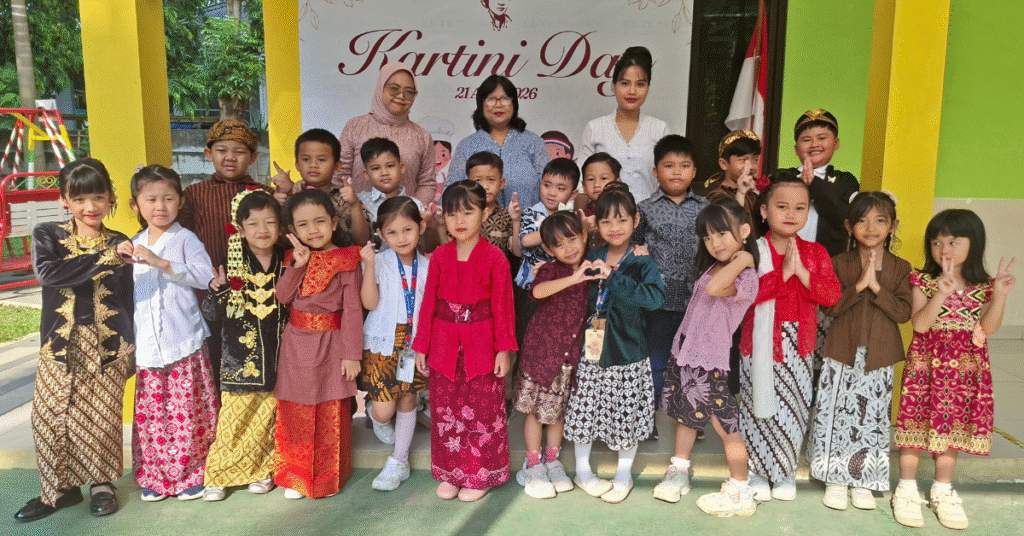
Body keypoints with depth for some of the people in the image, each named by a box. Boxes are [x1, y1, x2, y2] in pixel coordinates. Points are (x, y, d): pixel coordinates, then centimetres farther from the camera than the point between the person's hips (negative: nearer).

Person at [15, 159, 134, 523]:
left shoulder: (119, 245, 2)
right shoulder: (47, 236, 1)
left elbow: (129, 300, 5)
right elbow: (46, 271, -20)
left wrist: (129, 348, 3)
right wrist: (104, 258, -28)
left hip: (107, 345, 0)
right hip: (60, 343, 1)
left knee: (102, 418, 2)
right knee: (50, 417, 2)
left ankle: (101, 483, 23)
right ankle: (59, 488, 21)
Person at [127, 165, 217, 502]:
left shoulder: (185, 239, -3)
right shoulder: (134, 245, 15)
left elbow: (205, 275, -18)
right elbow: (128, 292, 23)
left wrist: (162, 263, -24)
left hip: (184, 342, -5)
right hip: (147, 345, 5)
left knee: (187, 410, -1)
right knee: (150, 411, 8)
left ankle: (191, 474, 13)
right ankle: (154, 477, 22)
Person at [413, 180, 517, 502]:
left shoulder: (495, 258, -8)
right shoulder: (439, 256, 1)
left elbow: (502, 306, -6)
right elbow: (429, 303, 4)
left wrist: (504, 349, -7)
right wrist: (421, 346, 4)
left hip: (481, 345, -3)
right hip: (444, 343, 3)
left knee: (483, 411, 7)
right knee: (444, 411, 12)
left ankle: (479, 476, 24)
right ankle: (450, 473, 29)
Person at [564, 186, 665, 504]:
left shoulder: (642, 263, -9)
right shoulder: (590, 259, 2)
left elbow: (654, 297, -27)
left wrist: (612, 276, -27)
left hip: (626, 350, -3)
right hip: (590, 347, 3)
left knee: (627, 412, 9)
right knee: (584, 409, 12)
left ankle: (624, 474, 32)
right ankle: (582, 470, 33)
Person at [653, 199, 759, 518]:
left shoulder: (746, 278, -17)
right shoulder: (712, 267, 9)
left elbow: (714, 288, -36)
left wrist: (741, 259, -26)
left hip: (710, 362, -8)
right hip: (684, 351, 8)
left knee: (726, 426, -1)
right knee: (685, 416, 20)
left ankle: (741, 494, 13)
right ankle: (678, 474, 36)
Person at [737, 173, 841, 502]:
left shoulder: (815, 253, 5)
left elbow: (832, 295, -6)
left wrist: (802, 273, -18)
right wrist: (783, 273, -24)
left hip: (798, 344, 3)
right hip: (761, 342, -3)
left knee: (793, 409, 10)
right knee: (759, 407, 6)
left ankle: (785, 473, 28)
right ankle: (756, 473, 23)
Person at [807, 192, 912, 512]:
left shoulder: (900, 268, 2)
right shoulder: (839, 264, -1)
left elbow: (903, 313, -8)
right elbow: (829, 307, -10)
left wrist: (877, 287, -19)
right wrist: (858, 285, -21)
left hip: (879, 358, 1)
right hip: (842, 355, -1)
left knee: (872, 419, 8)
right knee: (837, 415, 4)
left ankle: (862, 481, 24)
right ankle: (836, 479, 18)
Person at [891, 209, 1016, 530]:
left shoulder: (983, 287, 2)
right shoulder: (923, 282, -5)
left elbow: (989, 328, -8)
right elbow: (919, 324, -17)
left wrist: (1000, 295, -19)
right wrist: (941, 293, -28)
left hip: (966, 369, 2)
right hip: (925, 365, -2)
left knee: (951, 424, 11)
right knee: (917, 421, 2)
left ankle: (943, 491, 26)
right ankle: (907, 489, 15)